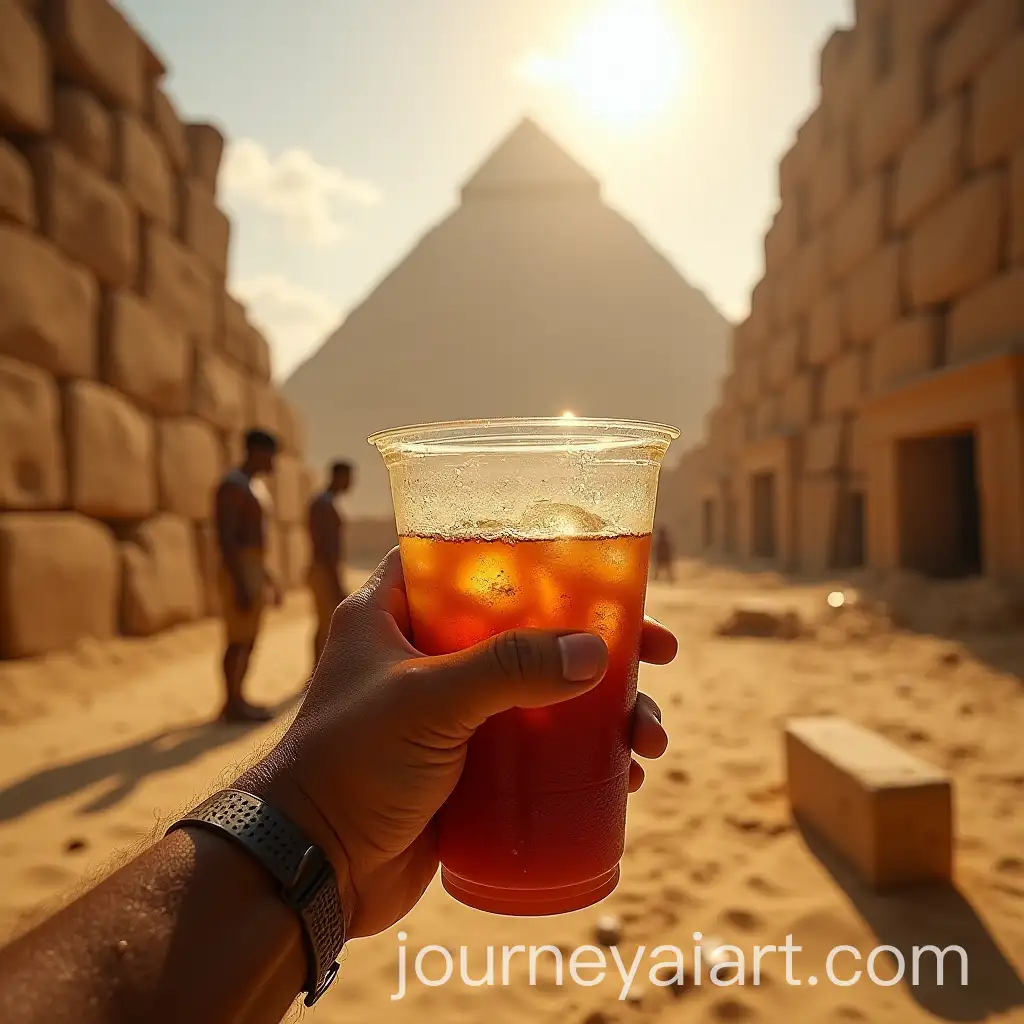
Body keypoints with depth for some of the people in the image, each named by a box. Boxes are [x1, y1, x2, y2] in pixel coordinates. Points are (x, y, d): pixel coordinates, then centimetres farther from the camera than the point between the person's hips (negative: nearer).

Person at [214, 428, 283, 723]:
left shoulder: (257, 487, 19)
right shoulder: (232, 485, -13)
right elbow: (225, 539, -20)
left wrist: (269, 579, 22)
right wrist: (240, 584, -24)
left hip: (254, 572, 10)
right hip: (238, 573, -10)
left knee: (250, 640, 11)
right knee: (238, 640, -5)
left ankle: (237, 701, 18)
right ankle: (231, 704, 3)